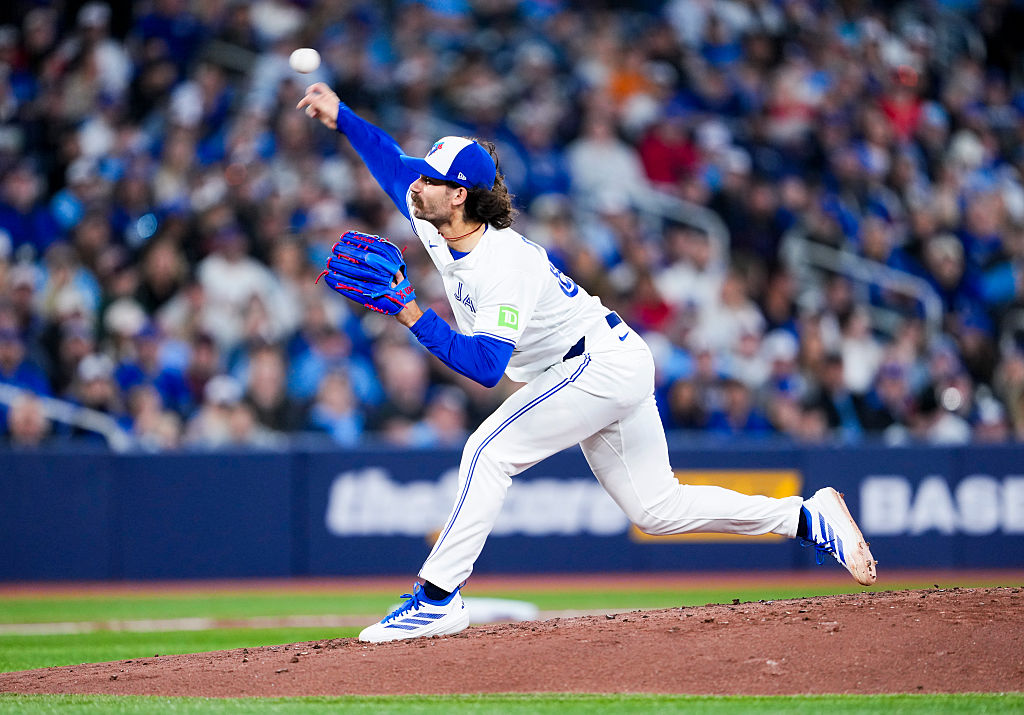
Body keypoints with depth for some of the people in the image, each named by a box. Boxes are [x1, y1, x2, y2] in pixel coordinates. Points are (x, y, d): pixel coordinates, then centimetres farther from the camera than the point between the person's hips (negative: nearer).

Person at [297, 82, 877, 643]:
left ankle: (437, 599, -17)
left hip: (603, 365, -10)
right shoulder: (437, 226, -2)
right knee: (656, 507, 12)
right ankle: (810, 518, 16)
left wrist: (416, 319, -41)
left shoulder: (503, 264, -28)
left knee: (489, 451, -18)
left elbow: (485, 366, -37)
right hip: (613, 369, 10)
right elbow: (393, 162, 15)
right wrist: (341, 118, 7)